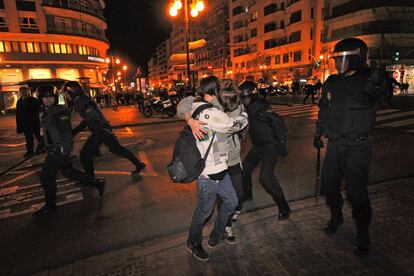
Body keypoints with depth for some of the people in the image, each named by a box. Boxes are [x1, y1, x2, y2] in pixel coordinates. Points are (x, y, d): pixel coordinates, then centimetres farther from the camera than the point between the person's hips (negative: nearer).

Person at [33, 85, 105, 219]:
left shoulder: (59, 111, -16)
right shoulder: (45, 112, 12)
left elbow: (66, 131, -23)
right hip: (53, 149, 9)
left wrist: (65, 149, -27)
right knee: (69, 172, 17)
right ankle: (98, 183, 27)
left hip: (60, 149, -9)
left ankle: (50, 207, 16)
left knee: (46, 176, -2)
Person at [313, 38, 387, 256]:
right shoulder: (332, 82, 6)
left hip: (358, 147, -6)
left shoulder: (366, 80, -13)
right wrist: (319, 133, 20)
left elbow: (377, 90, -38)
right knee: (329, 184, 14)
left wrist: (378, 84, -61)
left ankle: (363, 233, 18)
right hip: (335, 144, 6)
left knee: (356, 191, -4)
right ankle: (336, 217, 40)